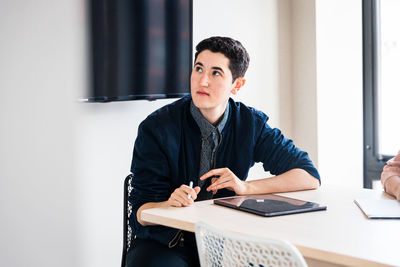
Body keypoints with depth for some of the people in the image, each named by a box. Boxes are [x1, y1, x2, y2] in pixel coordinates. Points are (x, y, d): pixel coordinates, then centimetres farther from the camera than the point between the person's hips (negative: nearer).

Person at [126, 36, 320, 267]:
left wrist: (245, 187, -16)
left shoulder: (251, 124, -1)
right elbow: (141, 213, -9)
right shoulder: (157, 128, -9)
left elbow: (310, 176, -2)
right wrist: (170, 203, -34)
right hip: (166, 244, -2)